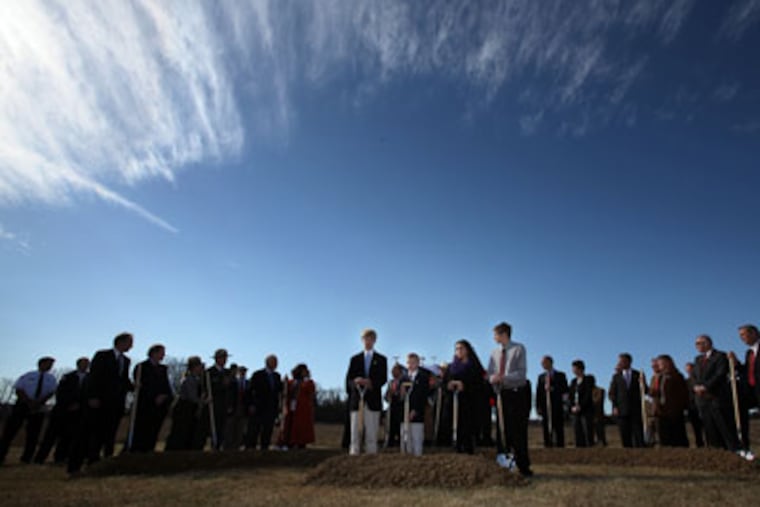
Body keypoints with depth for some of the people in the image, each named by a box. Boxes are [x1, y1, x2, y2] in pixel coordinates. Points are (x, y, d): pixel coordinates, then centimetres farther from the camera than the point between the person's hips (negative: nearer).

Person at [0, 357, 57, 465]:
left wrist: (38, 402, -19)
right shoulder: (28, 376, 4)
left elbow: (51, 392, -3)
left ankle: (26, 458, 9)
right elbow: (19, 390, -4)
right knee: (10, 430, -5)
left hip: (39, 408, 2)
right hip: (23, 404, -2)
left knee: (33, 434, 2)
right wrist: (29, 402, -18)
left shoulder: (51, 379, 8)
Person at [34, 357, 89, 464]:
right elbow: (59, 393, 3)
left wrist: (78, 404, -8)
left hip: (77, 411, 0)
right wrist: (67, 405, -7)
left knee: (69, 435, -6)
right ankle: (40, 458, 4)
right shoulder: (68, 377, 10)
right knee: (52, 433, -1)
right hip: (61, 409, 0)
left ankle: (60, 458, -1)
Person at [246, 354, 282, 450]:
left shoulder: (277, 376, 13)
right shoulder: (257, 375, -1)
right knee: (254, 429, -3)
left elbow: (279, 391, 15)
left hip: (272, 408, 4)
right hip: (258, 407, -4)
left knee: (268, 430, 5)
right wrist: (251, 405, -11)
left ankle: (265, 448, 11)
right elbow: (251, 391, -5)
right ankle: (250, 447, 5)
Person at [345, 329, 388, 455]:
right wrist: (355, 382, -14)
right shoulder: (355, 359, 15)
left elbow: (383, 379, 2)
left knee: (372, 430, -2)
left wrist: (371, 383, -16)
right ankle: (354, 451, 1)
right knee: (355, 429, -1)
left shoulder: (381, 359, 12)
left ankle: (371, 452, 2)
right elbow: (348, 379, 9)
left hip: (373, 399, -1)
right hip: (357, 399, 1)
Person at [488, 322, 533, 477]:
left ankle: (523, 467, 8)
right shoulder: (495, 352, 8)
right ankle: (502, 462, 16)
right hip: (501, 393, 5)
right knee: (502, 428, 7)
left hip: (517, 393, -4)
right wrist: (493, 378, -15)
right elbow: (490, 373, 9)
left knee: (518, 431, -2)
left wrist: (502, 377, -24)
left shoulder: (518, 349, -7)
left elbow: (521, 373, -13)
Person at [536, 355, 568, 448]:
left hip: (557, 406, -2)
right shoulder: (541, 377, 16)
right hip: (545, 407, 2)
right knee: (546, 429, -1)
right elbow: (538, 392, 9)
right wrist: (538, 406, 0)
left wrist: (553, 389, -14)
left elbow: (565, 390, 3)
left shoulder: (560, 375, 10)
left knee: (558, 429, -4)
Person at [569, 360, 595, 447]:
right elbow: (571, 396, 13)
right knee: (578, 436, 2)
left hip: (586, 411, -5)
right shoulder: (574, 381, 16)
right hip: (576, 412, 5)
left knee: (588, 434, -9)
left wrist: (580, 407, -14)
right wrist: (572, 407, -4)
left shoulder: (589, 379, 0)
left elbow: (588, 395, -9)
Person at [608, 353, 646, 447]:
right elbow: (611, 393, 8)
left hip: (636, 411, -1)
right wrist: (615, 407, -5)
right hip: (622, 411, 1)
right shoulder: (616, 376, 10)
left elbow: (645, 391, 4)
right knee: (626, 438, 0)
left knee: (638, 437, -7)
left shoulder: (638, 375, 9)